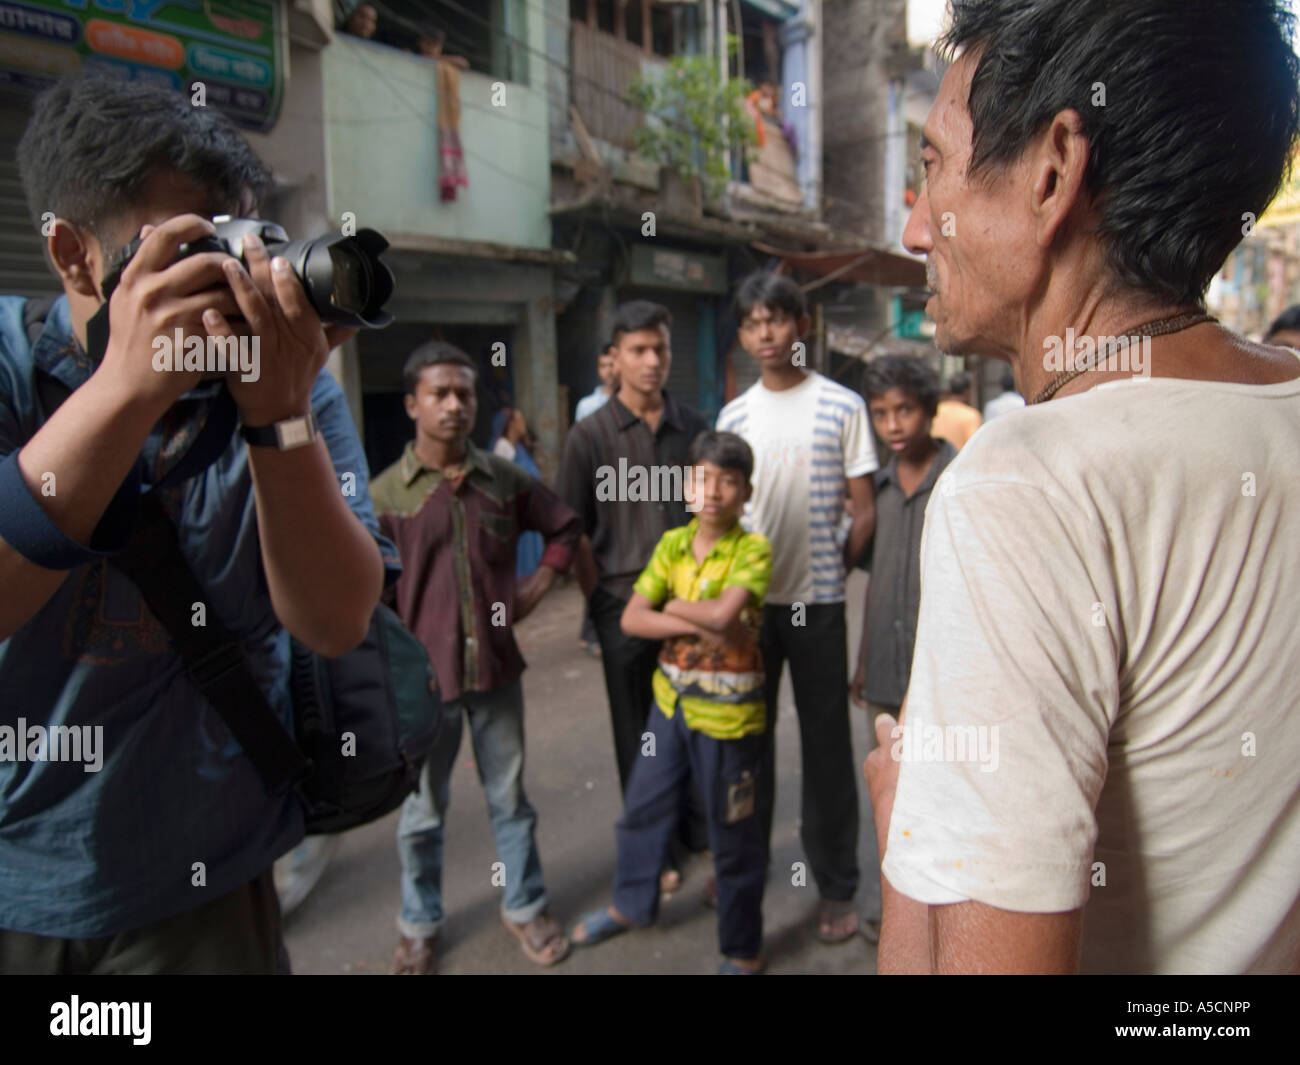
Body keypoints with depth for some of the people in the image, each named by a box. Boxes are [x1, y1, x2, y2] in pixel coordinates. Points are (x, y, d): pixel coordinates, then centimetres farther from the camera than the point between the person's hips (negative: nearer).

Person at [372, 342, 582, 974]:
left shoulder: (504, 479, 0)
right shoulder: (384, 495, -8)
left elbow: (565, 527, 14)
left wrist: (536, 588, 2)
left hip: (497, 668, 2)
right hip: (424, 678, -2)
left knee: (510, 799, 17)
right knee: (423, 813, 15)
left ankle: (524, 907, 38)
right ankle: (419, 926, 37)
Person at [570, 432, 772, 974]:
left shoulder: (753, 550, -14)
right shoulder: (672, 544, 0)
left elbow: (724, 611, -31)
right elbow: (632, 619, -8)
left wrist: (671, 606, -13)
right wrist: (701, 624, -21)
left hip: (727, 711, -5)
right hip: (670, 699, 5)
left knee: (733, 833, 10)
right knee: (643, 808, 21)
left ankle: (742, 950, 31)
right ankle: (632, 903, 47)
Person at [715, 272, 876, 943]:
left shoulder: (841, 406, -3)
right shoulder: (733, 416, 7)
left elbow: (864, 511, -1)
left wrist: (830, 572, -6)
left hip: (816, 603, -3)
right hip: (748, 598, 3)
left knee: (826, 745, 6)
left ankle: (836, 888, 21)